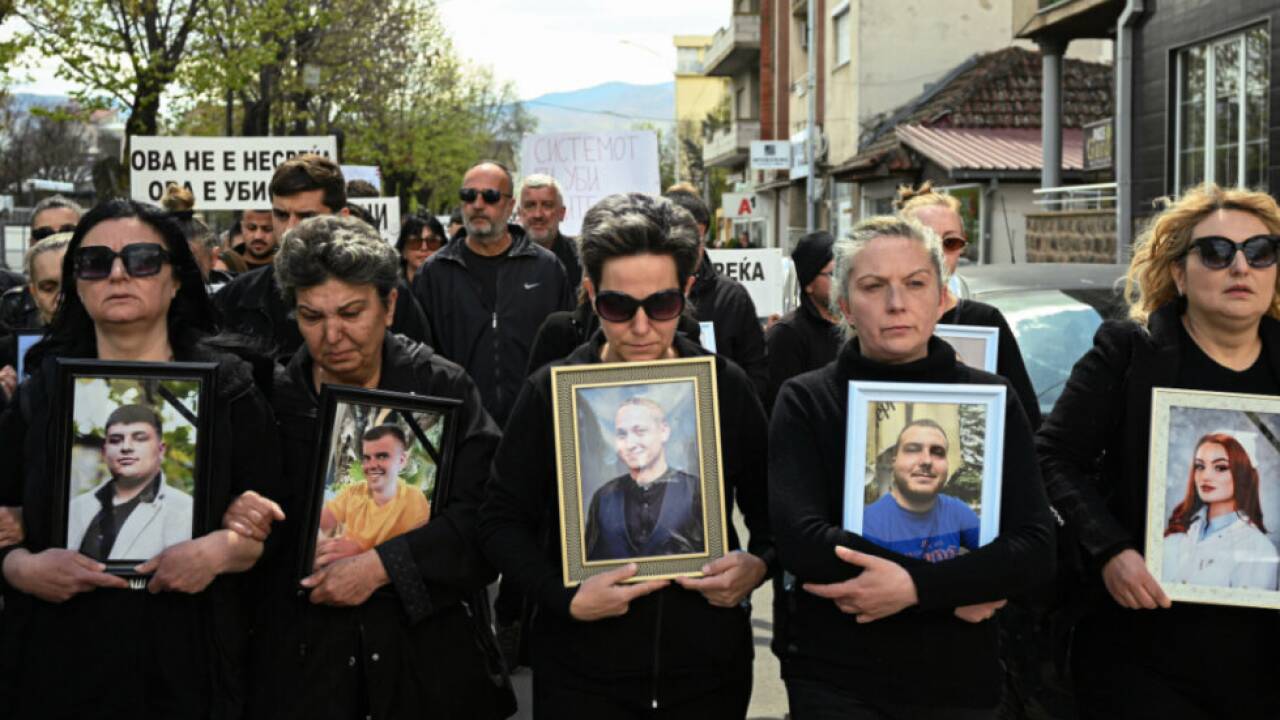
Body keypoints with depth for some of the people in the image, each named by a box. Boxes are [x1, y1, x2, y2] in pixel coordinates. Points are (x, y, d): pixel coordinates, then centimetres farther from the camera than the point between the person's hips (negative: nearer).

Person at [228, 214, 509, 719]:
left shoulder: (444, 389, -4)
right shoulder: (272, 398, 1)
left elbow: (483, 516, -12)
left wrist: (383, 565, -20)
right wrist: (235, 519, -15)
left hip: (429, 652, -1)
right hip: (300, 656, 1)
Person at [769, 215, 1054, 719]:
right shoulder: (805, 401, -5)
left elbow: (1035, 550, -8)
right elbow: (799, 540, -17)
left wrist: (916, 587, -21)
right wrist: (956, 589, -17)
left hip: (960, 680, 2)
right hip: (834, 679, -2)